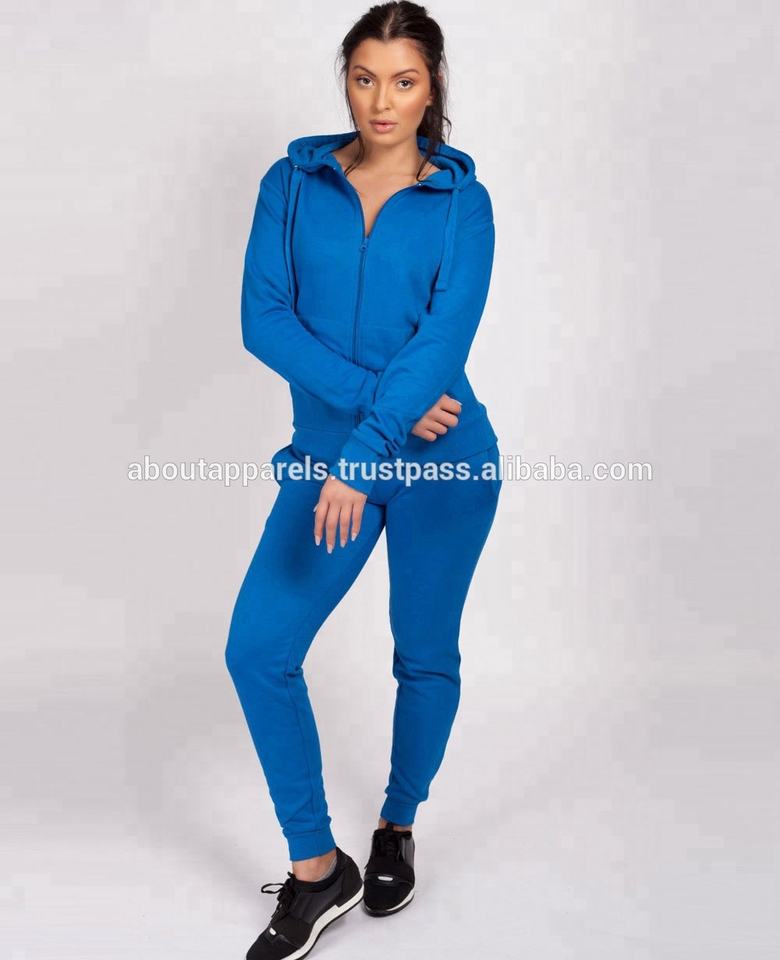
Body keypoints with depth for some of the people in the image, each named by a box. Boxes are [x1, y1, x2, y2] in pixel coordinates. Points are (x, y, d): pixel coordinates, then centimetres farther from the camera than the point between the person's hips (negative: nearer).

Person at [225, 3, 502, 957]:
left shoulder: (461, 202, -3)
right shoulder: (293, 182, 2)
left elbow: (443, 340, -15)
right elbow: (264, 319, -8)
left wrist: (363, 461, -27)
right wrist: (378, 398, -18)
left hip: (442, 462, -1)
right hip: (326, 452, 2)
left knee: (424, 654, 11)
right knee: (257, 647, -9)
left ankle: (397, 830, 36)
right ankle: (316, 872, 7)